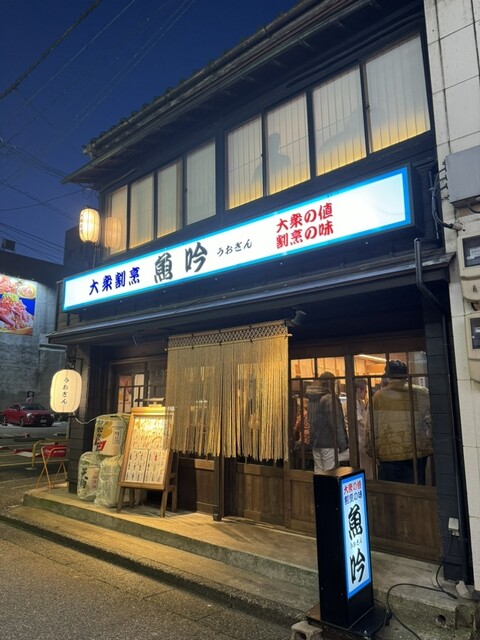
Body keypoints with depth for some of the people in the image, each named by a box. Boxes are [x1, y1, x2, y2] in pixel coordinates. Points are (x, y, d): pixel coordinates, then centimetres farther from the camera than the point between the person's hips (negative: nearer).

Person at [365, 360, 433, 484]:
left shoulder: (378, 397, -4)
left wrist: (372, 451, 10)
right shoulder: (421, 394, -2)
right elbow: (430, 421, 0)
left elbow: (371, 429, -1)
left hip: (388, 455, -1)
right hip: (417, 452, 1)